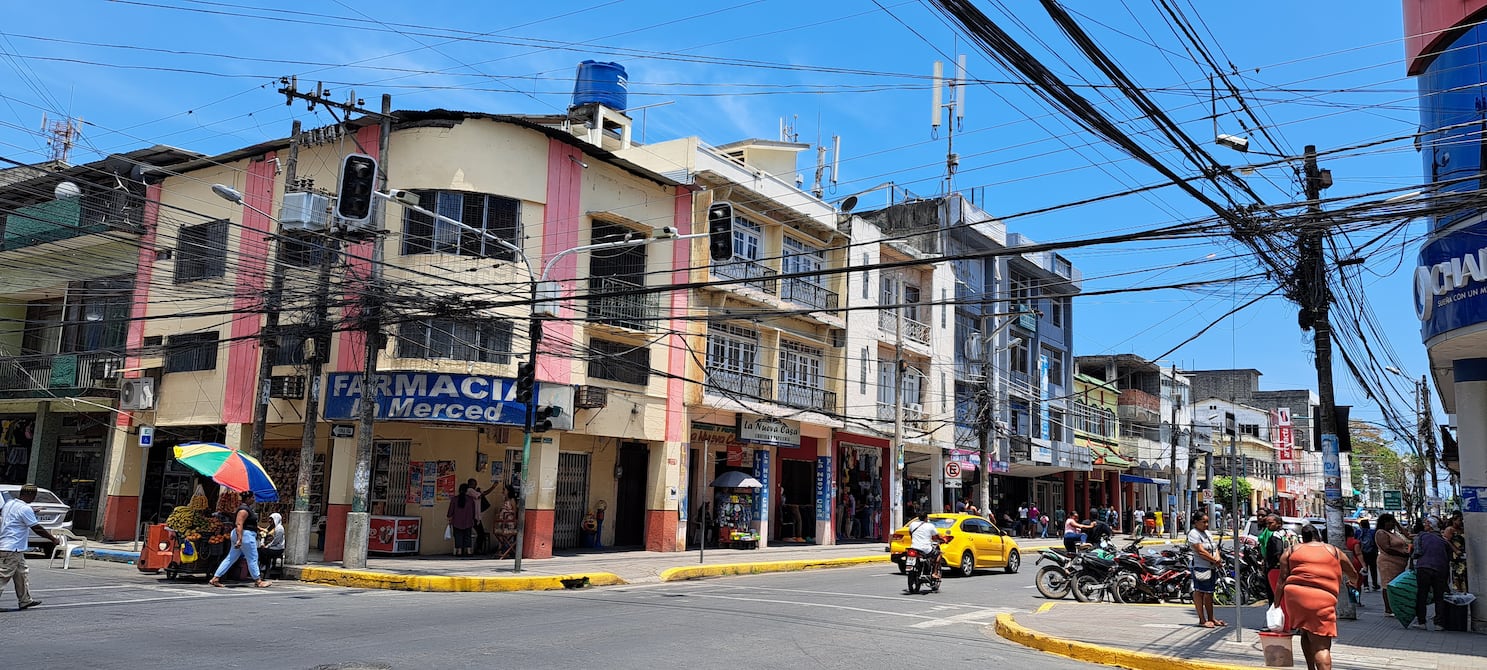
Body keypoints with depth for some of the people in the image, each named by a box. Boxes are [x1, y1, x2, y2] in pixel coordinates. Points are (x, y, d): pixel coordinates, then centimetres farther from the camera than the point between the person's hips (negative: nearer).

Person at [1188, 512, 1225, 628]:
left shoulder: (1207, 533, 19)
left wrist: (1218, 558, -5)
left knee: (1209, 593, 14)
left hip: (1212, 568, 9)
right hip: (1201, 567, -9)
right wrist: (1215, 560, -14)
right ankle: (1202, 620, -1)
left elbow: (1215, 548, 15)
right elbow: (1201, 551, -16)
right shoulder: (1193, 534, -9)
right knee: (1199, 592, -3)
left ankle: (1211, 618, 21)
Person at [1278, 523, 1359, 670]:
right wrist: (1353, 581, 57)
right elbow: (1353, 575, 34)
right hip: (1323, 598, -2)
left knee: (1306, 633, 22)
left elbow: (1282, 580, 9)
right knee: (1322, 646, -6)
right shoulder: (1333, 551, 21)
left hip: (1294, 594, 2)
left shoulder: (1291, 551, 18)